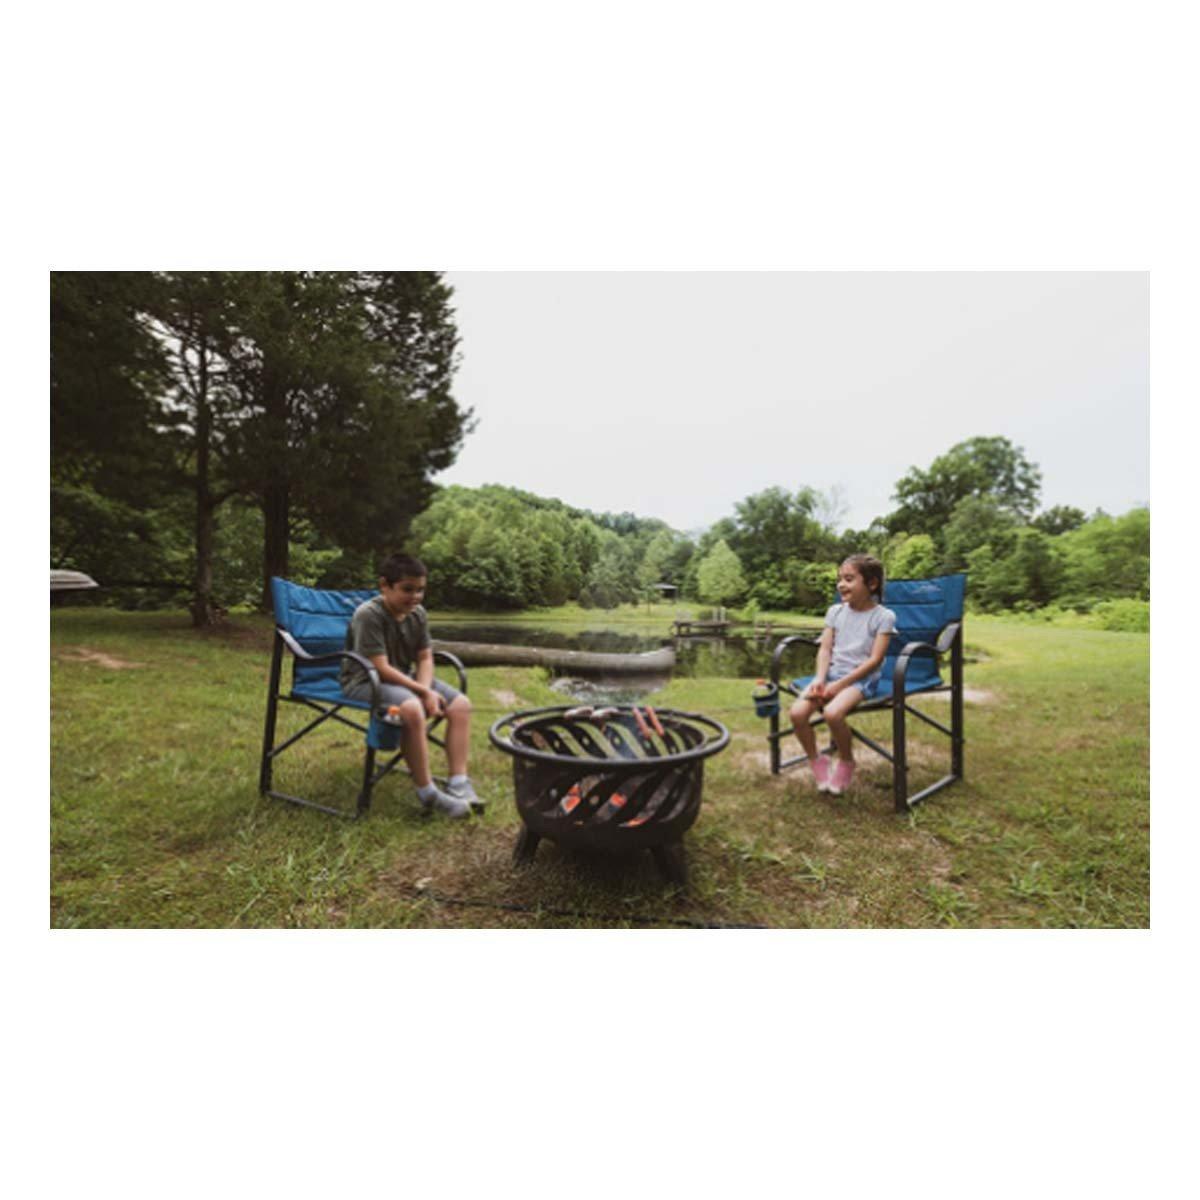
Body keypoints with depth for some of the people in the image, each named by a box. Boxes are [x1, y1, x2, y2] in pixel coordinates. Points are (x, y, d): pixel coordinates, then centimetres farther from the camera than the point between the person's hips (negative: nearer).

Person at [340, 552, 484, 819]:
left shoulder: (418, 614, 1)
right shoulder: (368, 614, -20)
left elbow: (425, 659, 3)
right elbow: (381, 668, -24)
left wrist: (427, 690, -17)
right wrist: (423, 691, -22)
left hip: (404, 678, 8)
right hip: (365, 681, -7)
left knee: (461, 704, -8)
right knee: (412, 709, -37)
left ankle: (458, 782, -7)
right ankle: (427, 793, -24)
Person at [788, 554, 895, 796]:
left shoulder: (883, 616, -3)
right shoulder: (835, 612, 10)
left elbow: (874, 660, -10)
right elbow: (825, 649, 5)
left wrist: (840, 684, -17)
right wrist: (820, 678, -13)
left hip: (862, 678, -4)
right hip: (832, 673, 4)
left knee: (833, 713, -33)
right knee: (797, 712, -22)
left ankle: (846, 762, -2)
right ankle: (816, 760, 4)